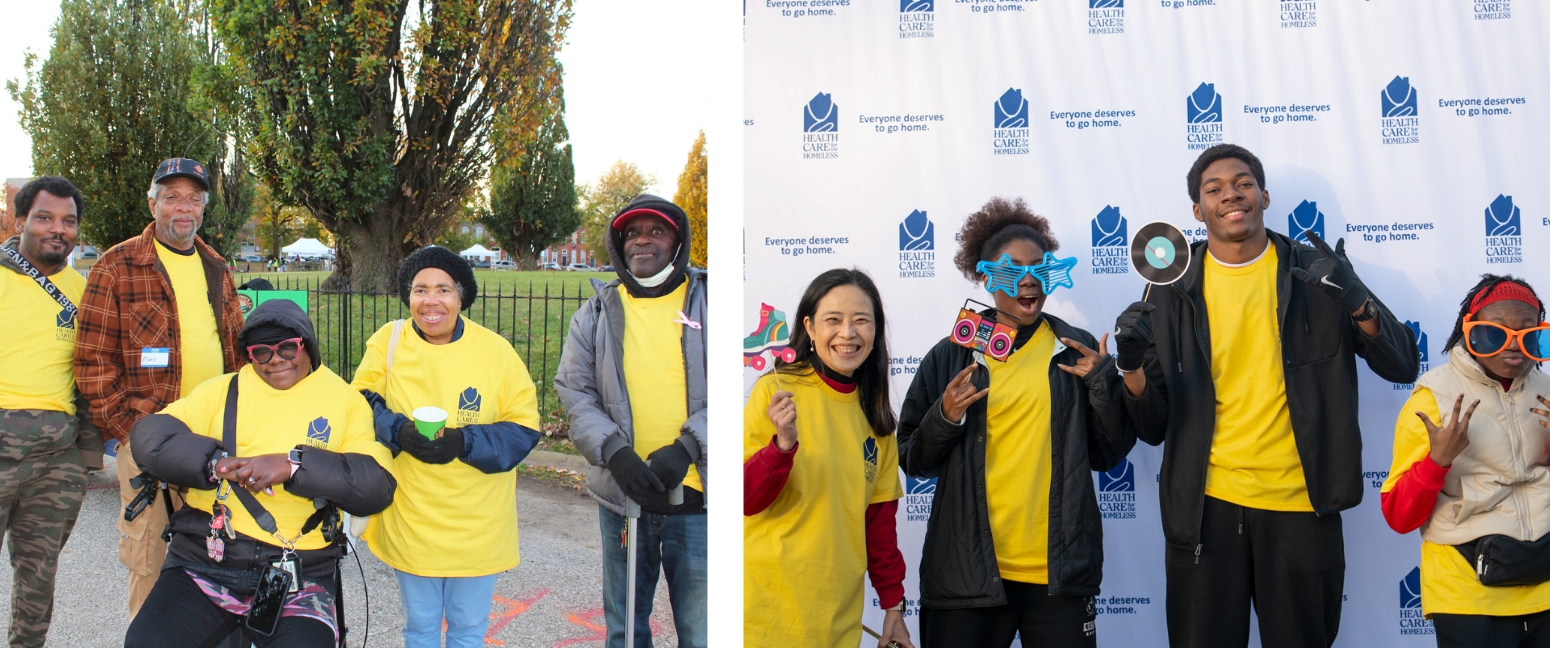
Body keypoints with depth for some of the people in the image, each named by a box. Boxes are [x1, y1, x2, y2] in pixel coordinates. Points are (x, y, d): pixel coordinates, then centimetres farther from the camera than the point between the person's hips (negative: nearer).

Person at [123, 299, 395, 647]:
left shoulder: (346, 400, 7)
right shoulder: (222, 390, 12)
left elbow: (377, 484, -7)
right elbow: (148, 435, -1)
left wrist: (294, 465, -19)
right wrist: (215, 461, -18)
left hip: (301, 576, -2)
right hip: (205, 565, 2)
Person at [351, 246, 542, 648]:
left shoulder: (496, 350, -8)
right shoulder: (388, 342, -5)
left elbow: (524, 429, -7)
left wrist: (464, 442, -23)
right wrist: (398, 432, -21)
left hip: (477, 524, 0)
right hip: (411, 521, 1)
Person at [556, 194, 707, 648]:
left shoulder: (705, 301, 3)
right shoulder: (597, 312, 10)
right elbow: (574, 391, 3)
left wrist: (686, 448, -15)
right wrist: (615, 452, -13)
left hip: (696, 495, -2)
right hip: (621, 493, 3)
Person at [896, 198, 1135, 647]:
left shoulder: (1076, 350, 6)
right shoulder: (952, 355, 3)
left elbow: (1108, 455, 6)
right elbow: (913, 461, 5)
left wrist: (1102, 384, -7)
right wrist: (945, 419, -12)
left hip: (1061, 572, 1)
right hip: (968, 572, -1)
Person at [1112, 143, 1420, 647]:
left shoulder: (1314, 274, 3)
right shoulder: (1173, 290, 3)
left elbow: (1402, 366, 1)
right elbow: (1153, 427, 3)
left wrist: (1357, 303, -16)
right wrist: (1133, 367, -17)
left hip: (1301, 506, 0)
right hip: (1207, 507, 0)